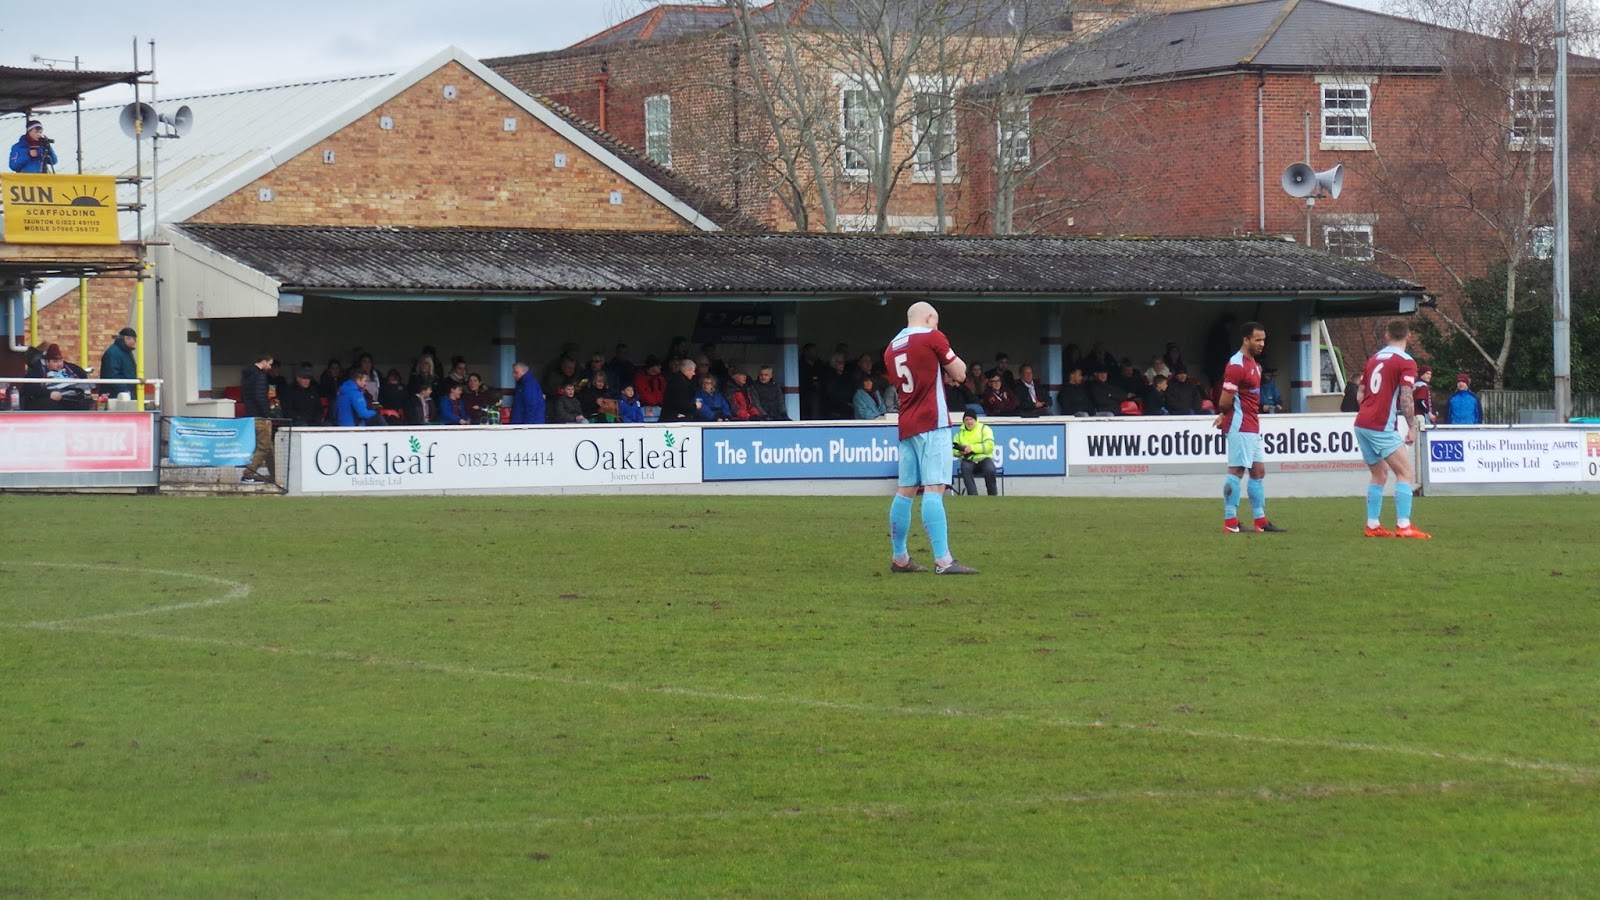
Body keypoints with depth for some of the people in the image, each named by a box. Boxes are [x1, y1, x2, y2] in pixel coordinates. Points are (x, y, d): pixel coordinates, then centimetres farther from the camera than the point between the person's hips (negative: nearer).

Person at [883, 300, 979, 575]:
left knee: (905, 491, 12)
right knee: (934, 489, -14)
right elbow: (959, 373, 0)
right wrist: (951, 368, 20)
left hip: (906, 427, 7)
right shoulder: (932, 337, -4)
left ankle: (899, 558, 18)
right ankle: (943, 561, -22)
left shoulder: (891, 348, 15)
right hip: (932, 424, -7)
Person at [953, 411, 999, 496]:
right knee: (965, 468, -34)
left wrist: (972, 448, -17)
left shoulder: (984, 429, 7)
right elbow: (954, 451, 16)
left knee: (990, 470, -34)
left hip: (984, 458, -2)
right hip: (968, 460, 2)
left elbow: (989, 446, -9)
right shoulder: (960, 433, 18)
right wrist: (960, 451, -9)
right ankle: (973, 495, -37)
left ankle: (993, 496, -15)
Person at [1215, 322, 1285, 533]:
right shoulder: (1237, 365, -17)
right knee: (1236, 470, -8)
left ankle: (1260, 520, 15)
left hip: (1252, 427, 10)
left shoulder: (1253, 364, 16)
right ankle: (1230, 522, -6)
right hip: (1240, 427, -10)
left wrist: (1224, 414, 7)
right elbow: (1225, 401, -18)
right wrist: (1224, 414, 1)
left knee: (1258, 471, 11)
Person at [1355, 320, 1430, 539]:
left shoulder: (1374, 358, 14)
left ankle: (1373, 525, 13)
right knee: (1405, 473, -5)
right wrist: (1412, 427, -11)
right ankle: (1403, 526, -14)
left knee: (1379, 474, 16)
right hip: (1382, 427, -7)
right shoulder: (1406, 362, -7)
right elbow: (1406, 398, -16)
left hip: (1362, 423, 7)